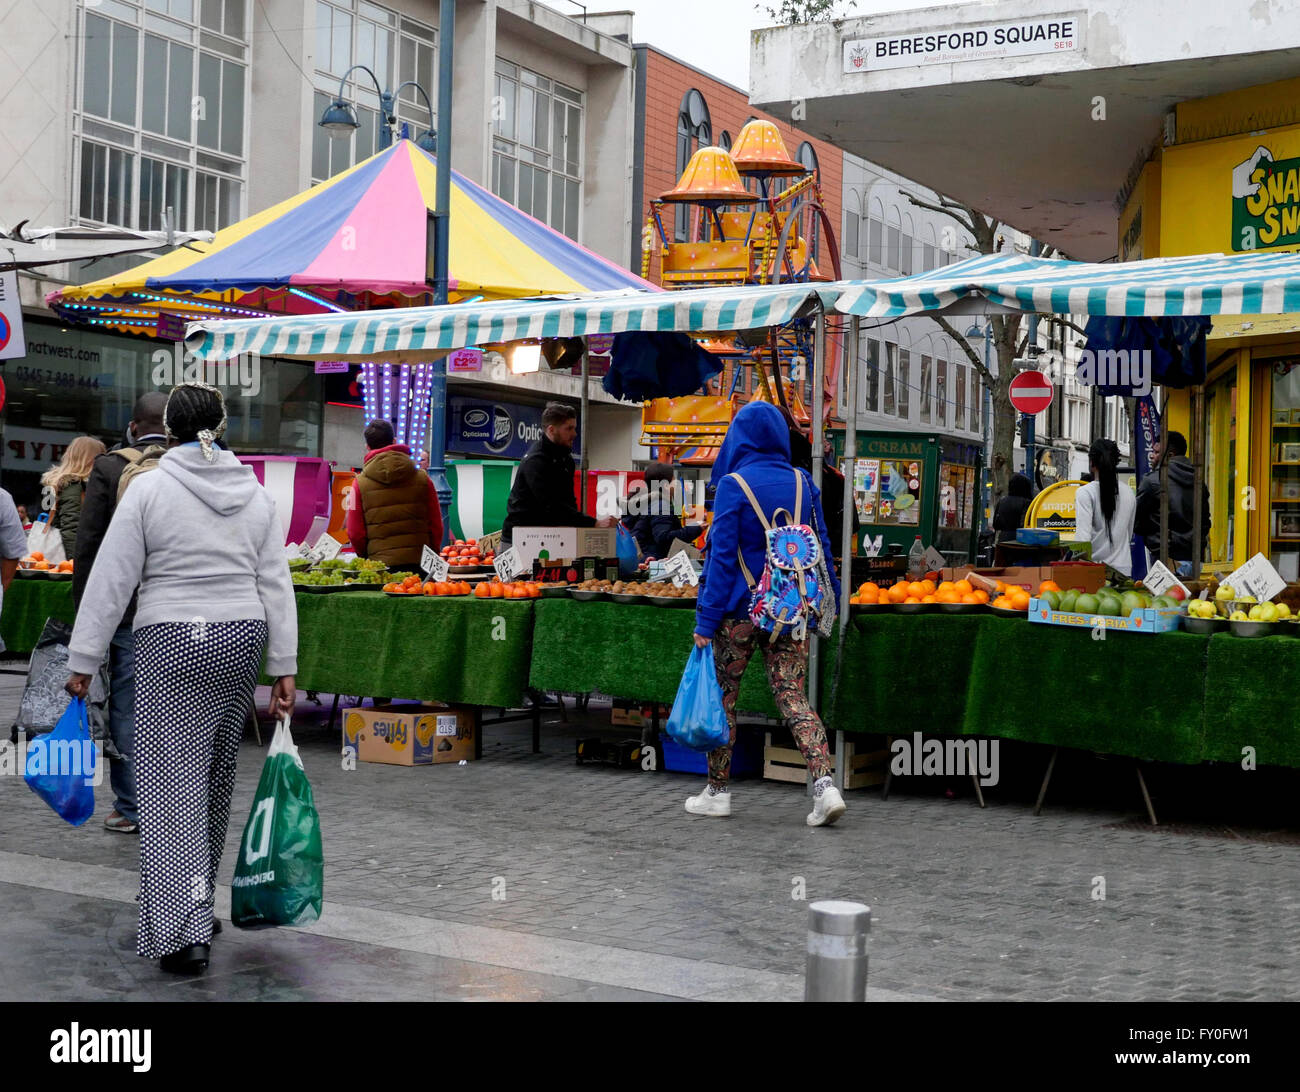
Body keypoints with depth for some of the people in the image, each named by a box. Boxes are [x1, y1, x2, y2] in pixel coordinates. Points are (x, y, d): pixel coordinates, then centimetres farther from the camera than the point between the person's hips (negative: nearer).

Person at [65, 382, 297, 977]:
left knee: (172, 779, -3)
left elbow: (111, 581, -8)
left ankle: (184, 931, -11)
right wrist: (283, 669, 6)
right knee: (216, 776, 16)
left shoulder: (149, 487, -7)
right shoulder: (256, 493, 5)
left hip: (171, 646, -4)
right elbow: (276, 586, 4)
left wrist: (83, 661, -2)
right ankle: (197, 902, 31)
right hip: (241, 639, 5)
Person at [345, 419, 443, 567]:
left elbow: (355, 533, 1)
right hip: (419, 562, 2)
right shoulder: (422, 478, 5)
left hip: (381, 564, -2)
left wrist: (365, 557, 18)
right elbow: (436, 526, 8)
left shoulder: (360, 483, 0)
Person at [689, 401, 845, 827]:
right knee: (793, 697, 5)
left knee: (721, 697, 10)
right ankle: (824, 784, -12)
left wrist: (706, 618, -8)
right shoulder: (802, 483, 5)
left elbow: (722, 555, -11)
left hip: (740, 611, -4)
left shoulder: (733, 485, -9)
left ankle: (717, 792, 18)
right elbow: (821, 549, 9)